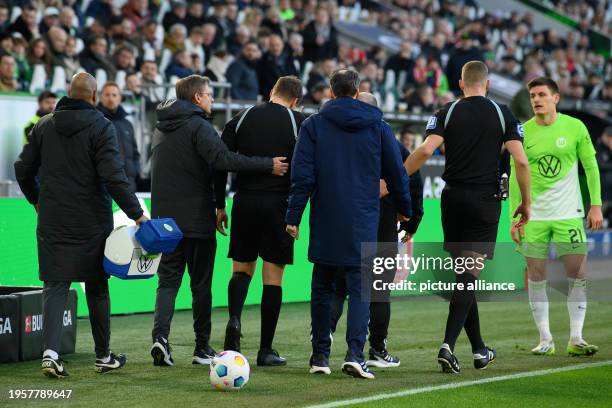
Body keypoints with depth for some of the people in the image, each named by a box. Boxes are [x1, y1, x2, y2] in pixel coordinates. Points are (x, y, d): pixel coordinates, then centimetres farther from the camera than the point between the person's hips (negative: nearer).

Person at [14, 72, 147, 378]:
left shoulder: (44, 126, 6)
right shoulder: (101, 127, -9)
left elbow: (23, 168, 11)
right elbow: (113, 176, -17)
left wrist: (37, 200, 26)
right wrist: (136, 213, -13)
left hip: (52, 221, 3)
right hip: (92, 223, -3)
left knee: (55, 285, 2)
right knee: (97, 288, 10)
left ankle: (50, 351, -16)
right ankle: (103, 356, 20)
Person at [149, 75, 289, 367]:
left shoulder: (161, 128, 14)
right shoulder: (198, 126, -11)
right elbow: (222, 159, -26)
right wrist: (268, 165, -25)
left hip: (165, 217, 6)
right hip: (197, 218, -6)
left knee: (168, 280, 6)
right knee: (201, 284, 3)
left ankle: (160, 335, -15)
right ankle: (202, 348, 8)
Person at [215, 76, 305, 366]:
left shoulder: (240, 119, 7)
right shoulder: (300, 123, 0)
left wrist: (220, 206, 9)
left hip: (245, 201, 2)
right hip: (279, 204, -2)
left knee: (242, 269, 16)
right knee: (273, 277, 3)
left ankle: (234, 319, -13)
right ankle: (266, 350, 4)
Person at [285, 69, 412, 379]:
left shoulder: (313, 125, 1)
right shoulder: (378, 126, 5)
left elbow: (302, 176, -5)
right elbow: (397, 174, 10)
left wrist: (293, 217, -2)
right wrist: (404, 209, 25)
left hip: (324, 223, 0)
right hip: (362, 224, 0)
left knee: (322, 289, 11)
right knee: (360, 288, 1)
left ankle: (320, 356, 13)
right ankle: (355, 353, -15)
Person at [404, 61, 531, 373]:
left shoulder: (448, 113, 2)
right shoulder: (503, 114, 1)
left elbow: (425, 150, -13)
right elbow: (521, 161, -6)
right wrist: (526, 203, 4)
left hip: (453, 198, 2)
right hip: (485, 199, -2)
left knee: (463, 274, 12)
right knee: (470, 277, -4)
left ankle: (479, 350, 19)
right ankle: (448, 345, -18)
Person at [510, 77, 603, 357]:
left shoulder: (575, 127, -1)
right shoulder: (523, 132, 1)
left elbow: (590, 166, 4)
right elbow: (516, 177, 4)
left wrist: (596, 205, -3)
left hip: (569, 214, -1)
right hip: (534, 216, 1)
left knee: (578, 275, -4)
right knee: (536, 276, 1)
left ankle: (576, 340, 3)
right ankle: (545, 340, 9)